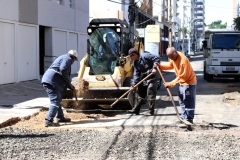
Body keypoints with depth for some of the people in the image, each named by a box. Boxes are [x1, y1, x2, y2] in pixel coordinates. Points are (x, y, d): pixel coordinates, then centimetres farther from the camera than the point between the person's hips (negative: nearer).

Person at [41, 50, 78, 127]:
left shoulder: (62, 58, 31)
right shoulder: (67, 59, 1)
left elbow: (64, 77, 35)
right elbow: (63, 70, -19)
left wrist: (72, 88, 34)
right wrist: (69, 82, -8)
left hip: (47, 80, 10)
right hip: (51, 81, -10)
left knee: (58, 100, 22)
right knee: (55, 101, -12)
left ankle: (60, 117, 32)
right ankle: (48, 120, -19)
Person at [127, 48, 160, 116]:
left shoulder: (145, 56, -18)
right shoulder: (135, 63, 7)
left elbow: (157, 58, -20)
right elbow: (136, 74, 5)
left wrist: (154, 68, -26)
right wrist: (134, 85, -3)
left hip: (152, 76, -9)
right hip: (144, 77, 9)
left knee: (150, 93, -9)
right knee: (140, 92, 10)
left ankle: (151, 111, -2)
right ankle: (136, 109, 17)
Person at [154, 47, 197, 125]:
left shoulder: (183, 60, -32)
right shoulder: (173, 57, -5)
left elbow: (181, 76, -28)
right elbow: (170, 66, 14)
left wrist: (170, 84, -27)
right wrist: (160, 66, -1)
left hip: (189, 82, -9)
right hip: (182, 82, 9)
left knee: (188, 103, -4)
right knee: (182, 102, 18)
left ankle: (189, 120, 2)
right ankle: (184, 118, 29)